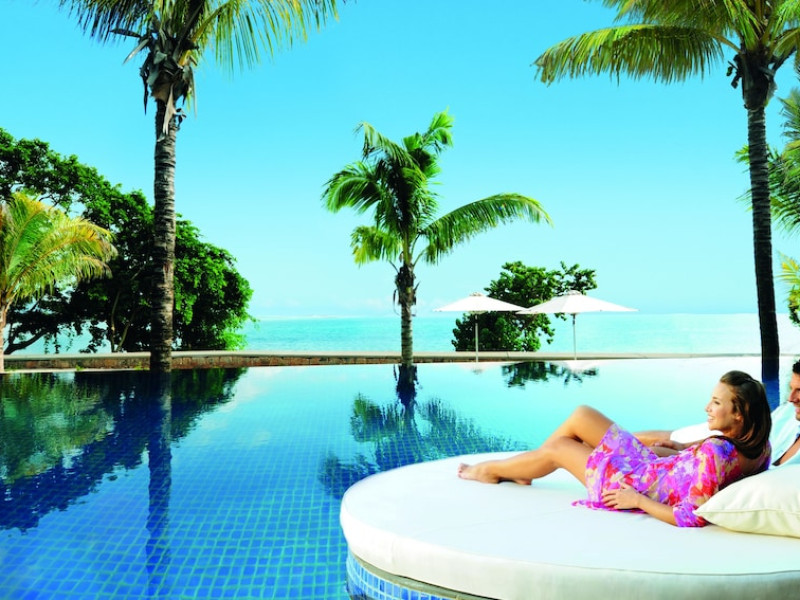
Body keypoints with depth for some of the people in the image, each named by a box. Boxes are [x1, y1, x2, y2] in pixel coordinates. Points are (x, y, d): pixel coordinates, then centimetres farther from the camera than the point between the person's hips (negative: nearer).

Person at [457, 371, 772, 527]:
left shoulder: (715, 453, -35)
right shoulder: (757, 444, -9)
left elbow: (693, 518, -33)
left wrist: (638, 500, -23)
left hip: (637, 484, -8)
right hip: (652, 467, 8)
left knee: (555, 448, 8)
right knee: (581, 415, 11)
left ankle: (489, 469, 34)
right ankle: (520, 469, 28)